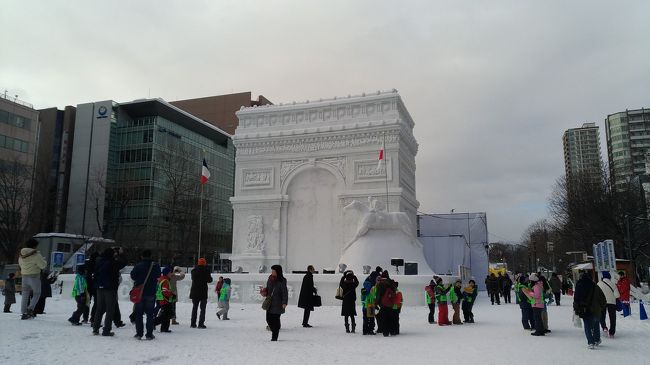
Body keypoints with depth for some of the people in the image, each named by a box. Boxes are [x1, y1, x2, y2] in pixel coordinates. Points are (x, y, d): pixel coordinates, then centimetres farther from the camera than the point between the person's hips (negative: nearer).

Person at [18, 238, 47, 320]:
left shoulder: (21, 255, 7)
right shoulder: (36, 255, -14)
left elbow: (20, 264, 21)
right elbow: (43, 265, -12)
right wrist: (44, 261, 8)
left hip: (24, 277, 6)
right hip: (34, 277, -6)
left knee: (25, 295, 11)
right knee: (37, 294, 8)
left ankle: (23, 313, 10)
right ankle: (30, 309, -9)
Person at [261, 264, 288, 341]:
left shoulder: (282, 281, -10)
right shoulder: (270, 278, 8)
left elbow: (285, 292, -13)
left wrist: (284, 302, -21)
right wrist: (264, 292, 0)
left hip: (277, 304, -6)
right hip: (269, 302, 6)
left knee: (275, 319, -3)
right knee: (269, 319, 7)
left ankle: (274, 337, 8)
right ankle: (274, 332, 28)